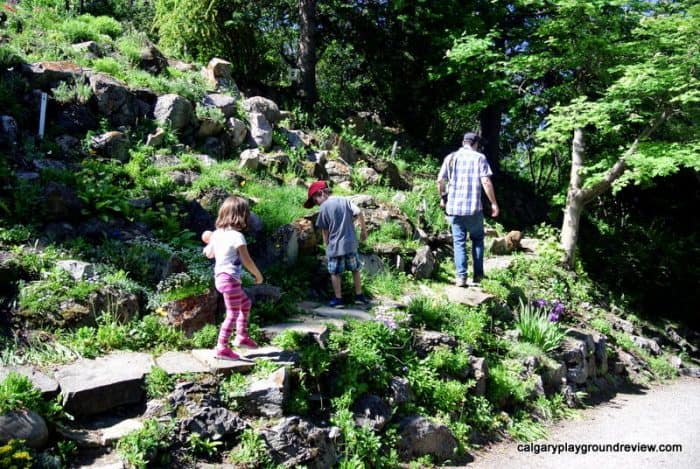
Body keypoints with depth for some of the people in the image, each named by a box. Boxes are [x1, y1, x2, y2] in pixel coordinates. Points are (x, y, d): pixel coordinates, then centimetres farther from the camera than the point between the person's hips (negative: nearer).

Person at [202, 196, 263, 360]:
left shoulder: (217, 233, 7)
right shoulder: (237, 236, -17)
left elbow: (209, 253, 19)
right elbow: (246, 261, -18)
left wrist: (209, 241, 33)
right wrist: (258, 275, -6)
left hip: (220, 277, 9)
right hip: (230, 278, -9)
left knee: (246, 303, 24)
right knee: (233, 314, -1)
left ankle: (241, 337, 31)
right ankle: (222, 348, 2)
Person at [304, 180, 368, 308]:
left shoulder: (324, 207, -7)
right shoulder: (344, 200, 4)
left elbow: (324, 230, -4)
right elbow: (359, 213, -6)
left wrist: (327, 246, 8)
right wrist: (363, 229, 3)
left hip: (335, 246, -4)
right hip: (351, 244, 4)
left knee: (335, 273, 10)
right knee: (355, 270, 17)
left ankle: (338, 299, 14)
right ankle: (359, 296, 22)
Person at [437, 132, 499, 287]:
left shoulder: (450, 157, 8)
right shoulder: (479, 157, 0)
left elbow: (440, 181, 5)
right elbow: (486, 182, -9)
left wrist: (443, 198, 20)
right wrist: (493, 203, -2)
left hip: (453, 207, 2)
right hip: (473, 207, -2)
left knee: (459, 241, 8)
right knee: (477, 238, 16)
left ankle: (461, 276, 0)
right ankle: (478, 274, 14)